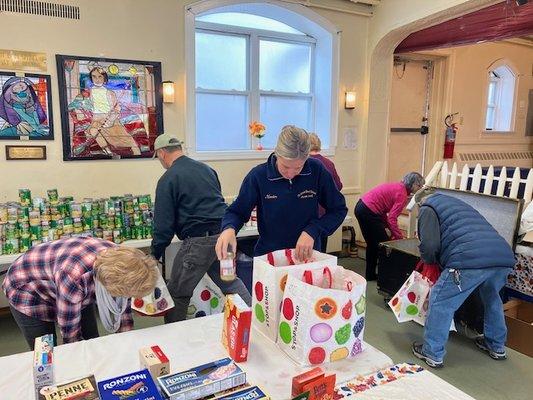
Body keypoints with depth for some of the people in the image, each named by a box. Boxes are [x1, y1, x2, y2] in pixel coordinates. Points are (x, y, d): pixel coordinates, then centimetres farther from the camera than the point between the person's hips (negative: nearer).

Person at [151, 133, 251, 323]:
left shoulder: (167, 180, -7)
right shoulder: (206, 168, 14)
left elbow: (163, 224, -9)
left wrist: (155, 256, 1)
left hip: (198, 241, -7)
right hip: (223, 234, 7)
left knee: (177, 295, 8)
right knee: (230, 281, 25)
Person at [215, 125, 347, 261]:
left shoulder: (317, 170, -9)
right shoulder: (258, 175, -11)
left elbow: (339, 209, 0)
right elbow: (237, 212, -2)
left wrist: (312, 231, -15)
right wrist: (229, 229, -23)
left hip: (308, 255, 0)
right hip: (269, 256, 0)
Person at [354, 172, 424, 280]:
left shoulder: (397, 186, 14)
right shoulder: (402, 194, -12)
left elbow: (383, 210, 13)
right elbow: (392, 218, -18)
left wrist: (391, 230, 9)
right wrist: (400, 238, -14)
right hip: (369, 213, -9)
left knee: (372, 244, 19)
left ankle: (370, 274, 29)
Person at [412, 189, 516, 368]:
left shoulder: (428, 208, 12)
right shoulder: (457, 202, 35)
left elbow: (429, 245, -3)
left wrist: (429, 260, 19)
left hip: (470, 260, -8)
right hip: (504, 257, 8)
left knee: (440, 303, 8)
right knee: (492, 298, 33)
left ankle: (433, 354, 16)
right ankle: (497, 346, 48)